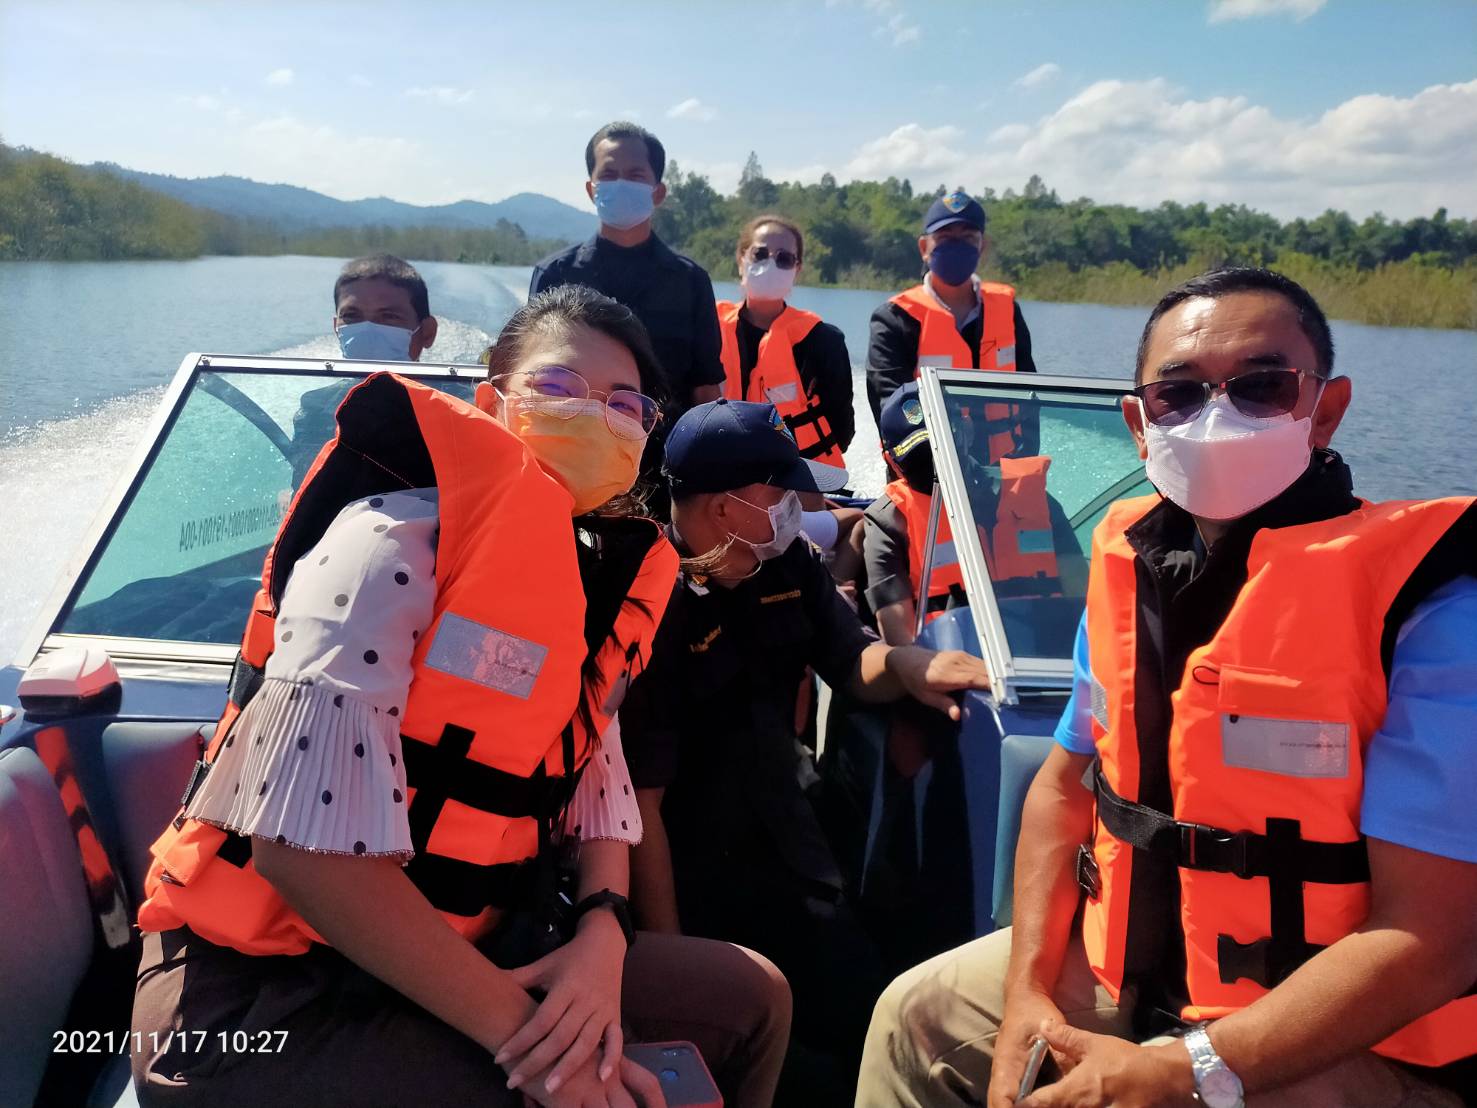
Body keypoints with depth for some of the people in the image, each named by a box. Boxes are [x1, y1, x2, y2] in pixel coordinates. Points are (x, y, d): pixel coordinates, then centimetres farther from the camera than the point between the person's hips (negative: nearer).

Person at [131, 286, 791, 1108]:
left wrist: (603, 932, -13)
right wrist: (520, 1035, -22)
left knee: (751, 997, 13)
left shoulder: (595, 580, 5)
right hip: (276, 988, -7)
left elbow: (594, 781, 7)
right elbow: (307, 839, -26)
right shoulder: (398, 538, -19)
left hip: (454, 950, 8)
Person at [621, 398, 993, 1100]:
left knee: (868, 1025, 16)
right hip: (691, 884, -7)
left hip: (790, 857, 8)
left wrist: (908, 667, -16)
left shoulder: (787, 563, -2)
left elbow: (851, 660, 9)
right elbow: (640, 799, -25)